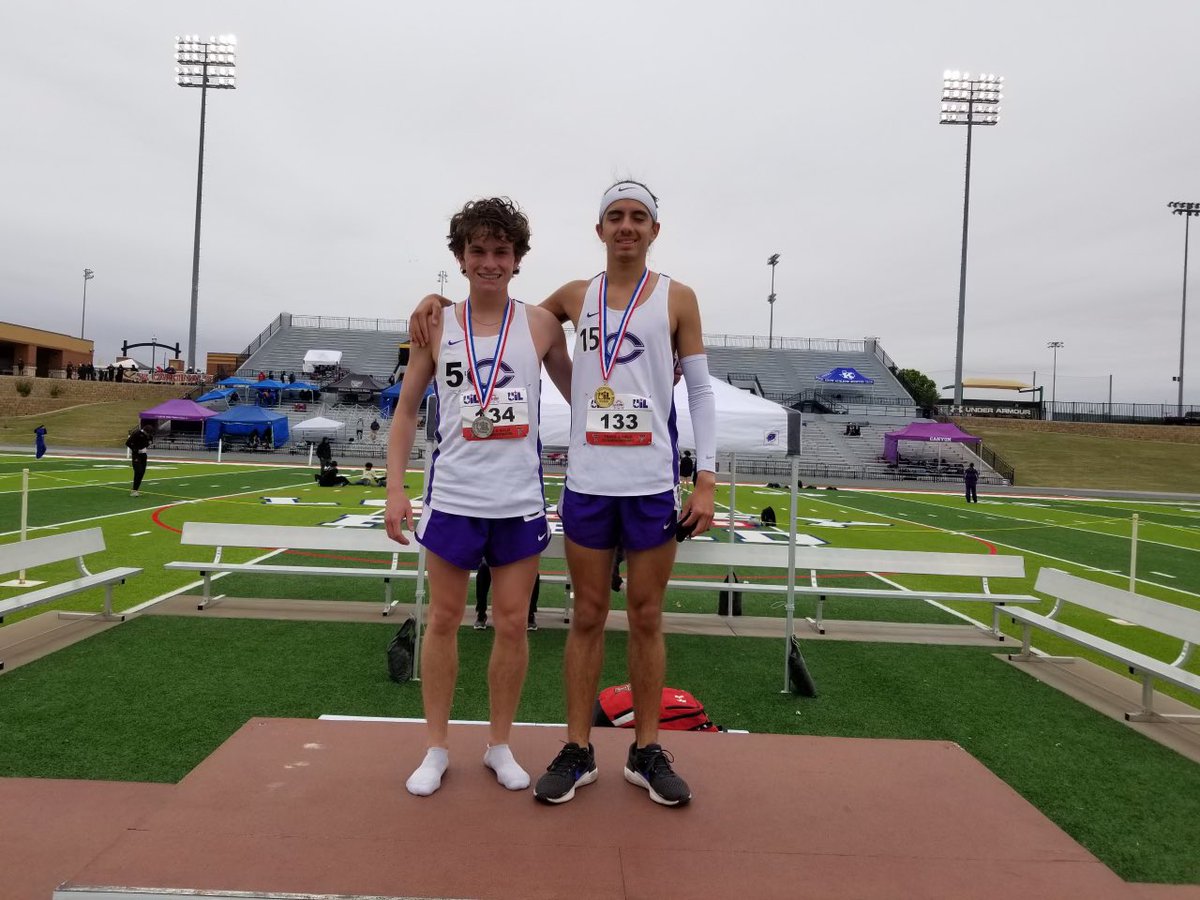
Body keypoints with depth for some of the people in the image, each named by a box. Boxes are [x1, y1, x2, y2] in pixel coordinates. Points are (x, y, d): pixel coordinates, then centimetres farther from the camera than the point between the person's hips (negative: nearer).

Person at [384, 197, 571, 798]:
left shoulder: (540, 326, 2)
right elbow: (406, 409, 7)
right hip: (452, 499, 0)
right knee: (443, 620, 9)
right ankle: (436, 748, 26)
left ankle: (500, 745, 26)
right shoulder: (437, 326, 3)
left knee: (512, 624, 8)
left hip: (520, 501, 0)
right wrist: (395, 487, -1)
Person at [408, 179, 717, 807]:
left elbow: (701, 391, 3)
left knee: (646, 619, 7)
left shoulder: (677, 299, 5)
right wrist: (440, 300, 9)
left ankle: (646, 753, 20)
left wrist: (706, 480, -5)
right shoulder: (576, 297, 11)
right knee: (587, 617, 8)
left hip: (654, 485, -1)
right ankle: (577, 751, 18)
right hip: (586, 483, 2)